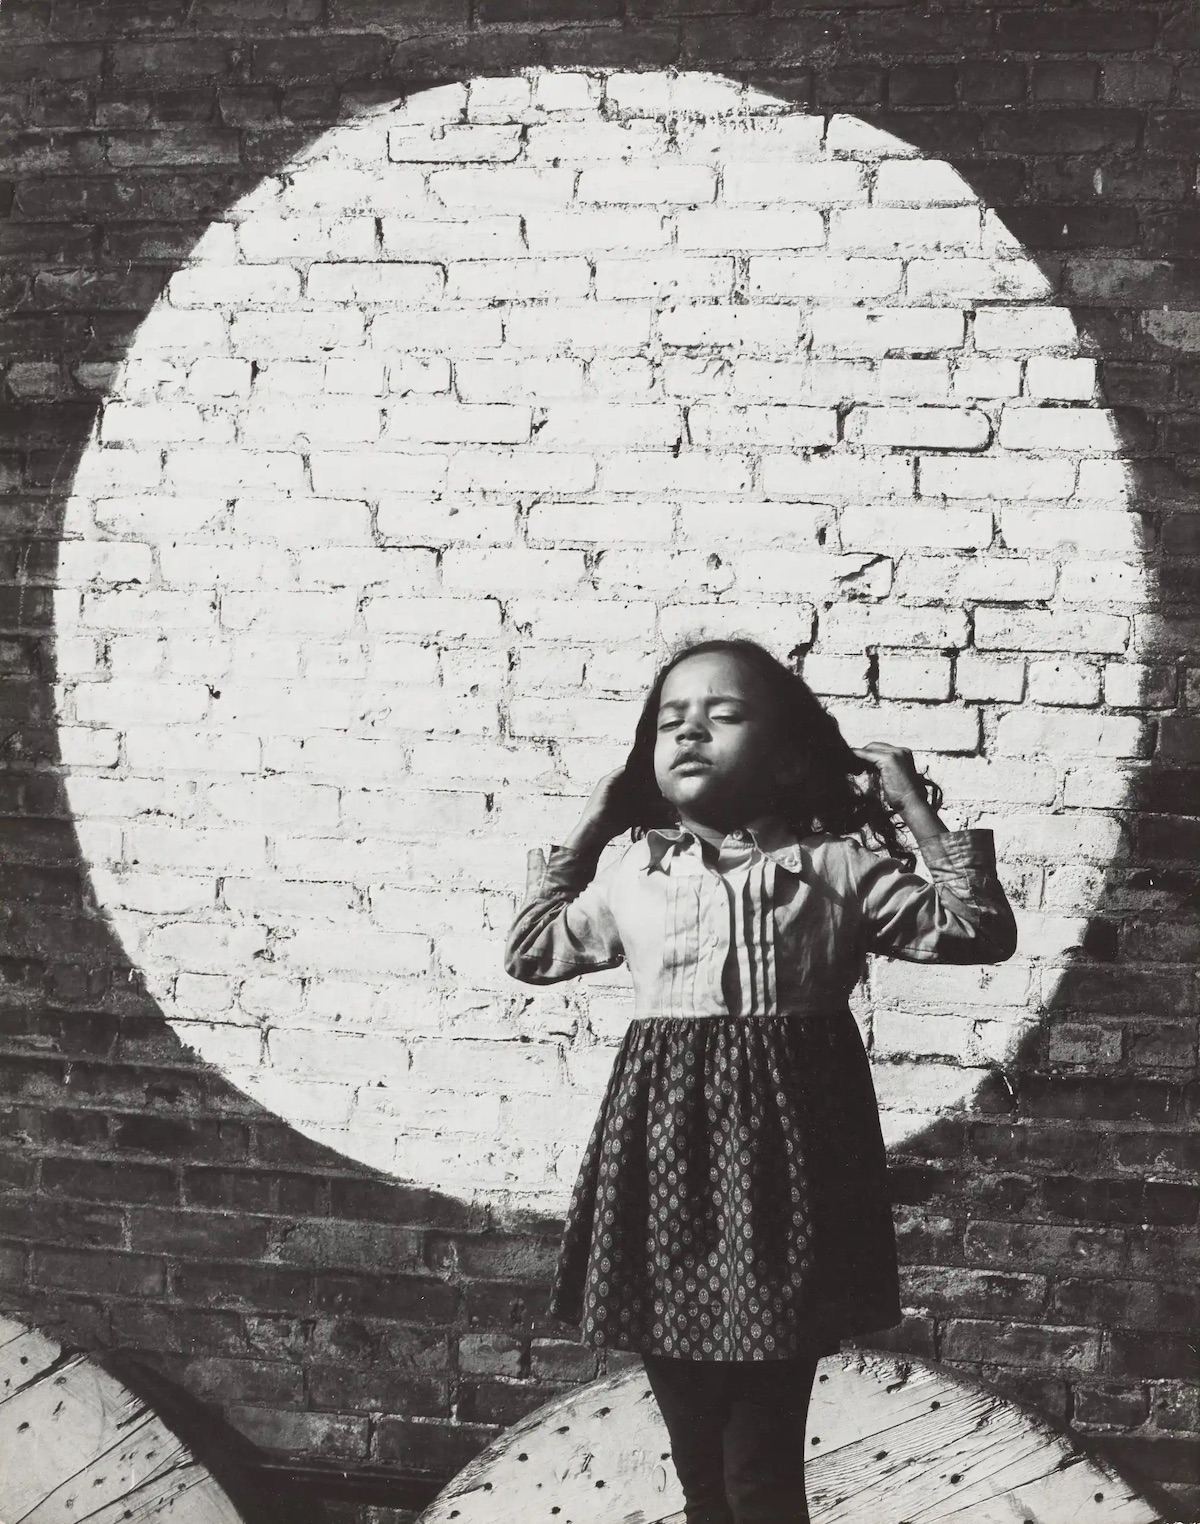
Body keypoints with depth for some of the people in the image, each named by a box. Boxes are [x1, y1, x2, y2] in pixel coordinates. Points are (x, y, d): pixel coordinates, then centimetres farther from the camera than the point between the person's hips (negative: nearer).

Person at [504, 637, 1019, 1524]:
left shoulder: (836, 864, 1)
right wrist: (587, 830, 20)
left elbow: (977, 932, -2)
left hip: (780, 1157, -3)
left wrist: (916, 809, -3)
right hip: (666, 1152, 3)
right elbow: (532, 953, 24)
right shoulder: (634, 874, 10)